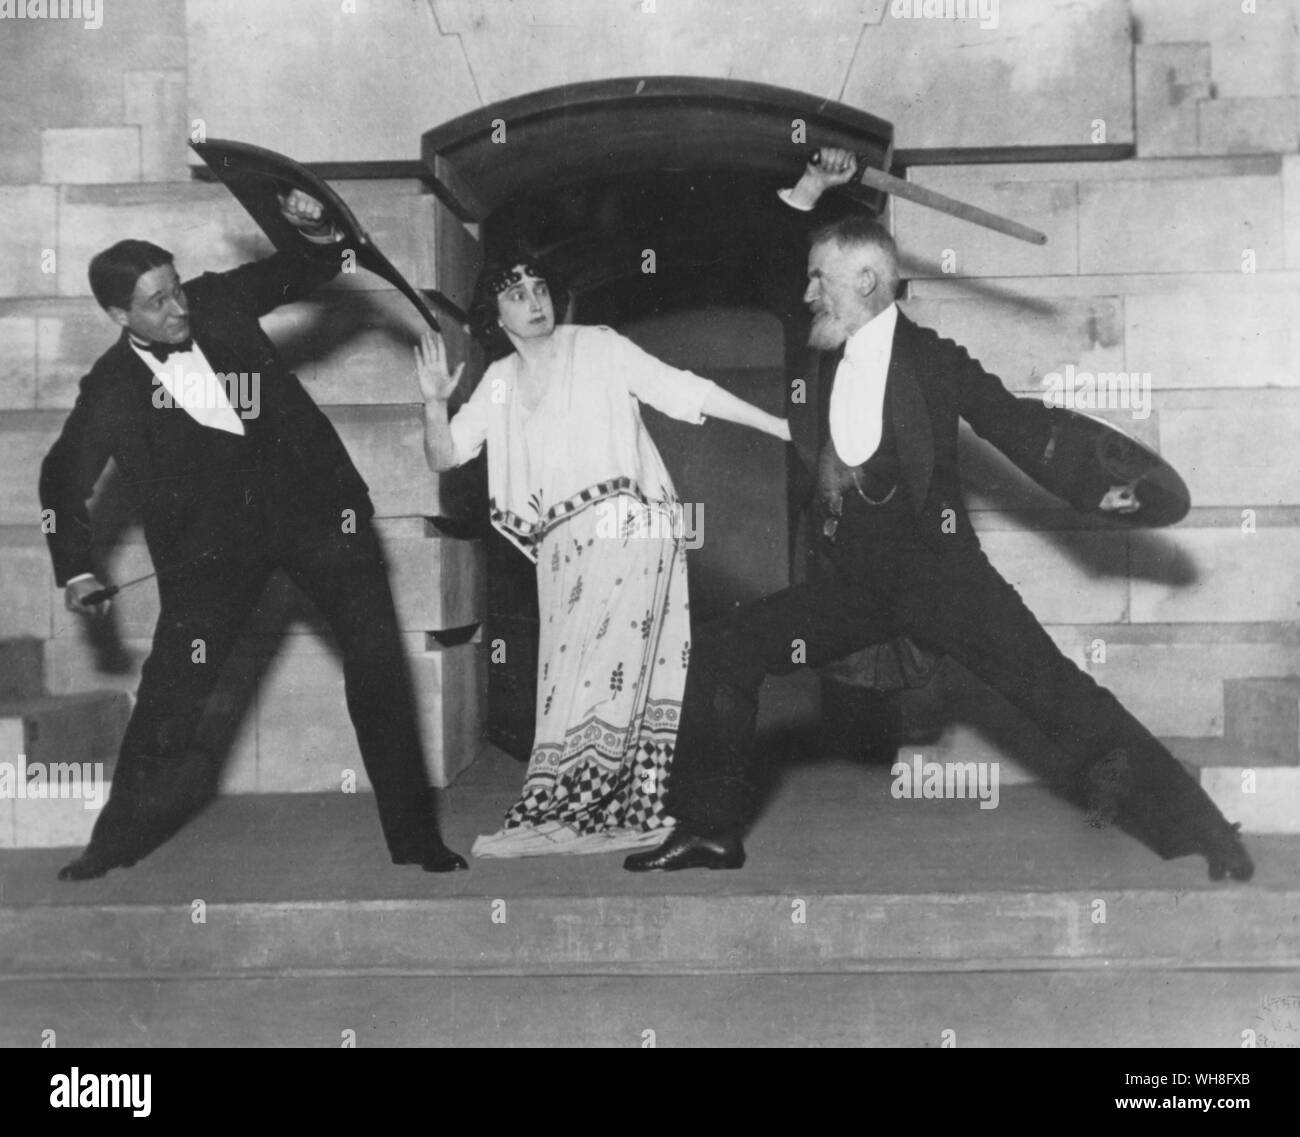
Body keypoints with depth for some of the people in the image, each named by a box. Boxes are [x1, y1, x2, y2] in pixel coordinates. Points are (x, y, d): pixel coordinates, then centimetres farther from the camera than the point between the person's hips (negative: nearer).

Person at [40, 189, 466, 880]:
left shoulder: (216, 303, 1)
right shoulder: (112, 390, -3)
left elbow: (307, 273, 12)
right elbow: (64, 479, 8)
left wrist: (315, 231, -10)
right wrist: (75, 570, -2)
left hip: (314, 503, 2)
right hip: (212, 541, -1)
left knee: (377, 663, -2)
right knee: (173, 691, -5)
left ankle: (415, 839, 7)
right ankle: (116, 841, 16)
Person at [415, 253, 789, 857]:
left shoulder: (598, 348, 3)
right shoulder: (499, 383, 16)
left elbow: (685, 390, 1)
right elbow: (442, 456, 14)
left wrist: (783, 427, -3)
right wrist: (434, 402, -6)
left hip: (624, 525, -5)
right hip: (559, 544, 5)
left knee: (599, 667, -13)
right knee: (571, 674, 0)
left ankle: (549, 814, -15)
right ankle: (628, 815, 3)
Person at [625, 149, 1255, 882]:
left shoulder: (933, 359, -2)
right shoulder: (819, 360, 11)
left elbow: (1020, 428, -3)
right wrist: (805, 194, 8)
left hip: (936, 569, -5)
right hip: (851, 584, 5)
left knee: (1059, 694, -12)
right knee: (723, 650, -4)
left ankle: (1197, 832, -6)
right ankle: (712, 829, 5)